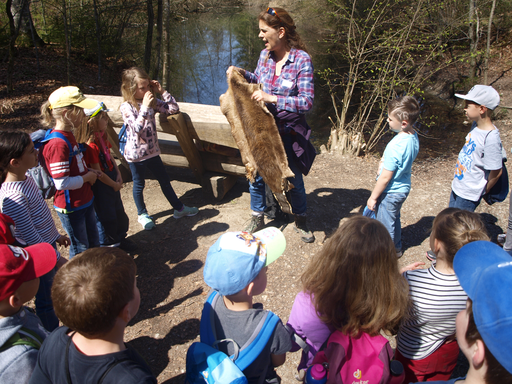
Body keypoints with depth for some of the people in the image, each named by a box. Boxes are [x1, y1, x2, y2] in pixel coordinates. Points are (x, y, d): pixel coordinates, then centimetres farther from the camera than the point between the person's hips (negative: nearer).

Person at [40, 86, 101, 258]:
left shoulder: (69, 135, 3)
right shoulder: (58, 144, -27)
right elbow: (62, 183, -29)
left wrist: (88, 172, 0)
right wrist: (87, 177, -15)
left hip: (85, 201, 9)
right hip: (70, 207, -9)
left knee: (93, 243, 24)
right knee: (80, 248, 10)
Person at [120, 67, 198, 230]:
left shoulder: (151, 101, 0)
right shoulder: (126, 107, -17)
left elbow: (174, 108, -3)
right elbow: (137, 128, -29)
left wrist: (162, 91, -11)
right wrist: (145, 107, -32)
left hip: (152, 151, 5)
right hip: (136, 154, -5)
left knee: (165, 180, 16)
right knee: (139, 185, 12)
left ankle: (179, 208, 30)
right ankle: (142, 214, 31)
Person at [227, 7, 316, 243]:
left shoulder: (302, 60, -18)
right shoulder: (265, 55, -1)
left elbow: (307, 101, -23)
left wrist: (272, 98, -31)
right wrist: (243, 74, -1)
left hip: (289, 133, -4)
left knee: (294, 180, 12)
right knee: (255, 175, 12)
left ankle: (300, 222, 36)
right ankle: (257, 219, 35)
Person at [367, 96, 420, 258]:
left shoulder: (395, 146, -31)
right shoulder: (413, 137, -5)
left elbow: (385, 177, -25)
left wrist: (373, 197, -14)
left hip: (390, 192, -9)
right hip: (403, 188, 9)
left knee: (385, 226, 11)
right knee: (394, 219, 27)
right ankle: (396, 248, 46)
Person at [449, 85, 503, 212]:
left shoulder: (491, 138, -28)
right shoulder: (476, 125, -2)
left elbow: (496, 172, -21)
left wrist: (484, 191, -5)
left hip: (469, 195, -8)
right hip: (457, 186, 8)